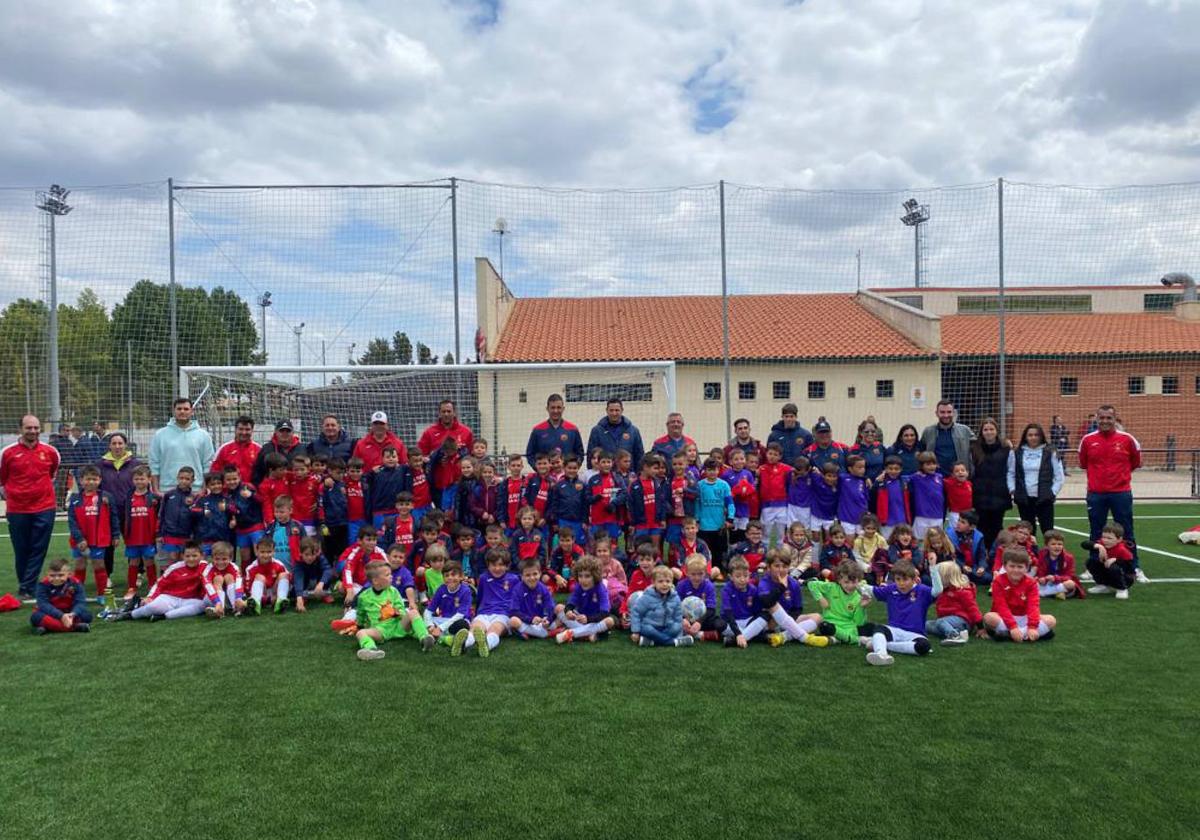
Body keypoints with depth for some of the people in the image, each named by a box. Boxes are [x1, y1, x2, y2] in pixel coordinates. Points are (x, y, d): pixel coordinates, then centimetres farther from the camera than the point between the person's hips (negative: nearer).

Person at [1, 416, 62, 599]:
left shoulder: (50, 451, 2)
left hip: (44, 508, 0)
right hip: (17, 510, 0)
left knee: (38, 550, -2)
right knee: (21, 551, 8)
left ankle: (27, 588, 2)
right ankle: (24, 586, 23)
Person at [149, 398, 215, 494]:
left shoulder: (203, 435, 5)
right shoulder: (160, 435, 6)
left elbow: (208, 466, 4)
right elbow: (154, 466, 5)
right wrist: (156, 491, -1)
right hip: (167, 491, 0)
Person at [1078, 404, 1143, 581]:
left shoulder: (1127, 439, -3)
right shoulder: (1088, 440, 0)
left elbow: (1136, 462, 12)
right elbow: (1083, 463, 14)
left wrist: (1121, 472, 11)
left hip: (1121, 492, -1)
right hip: (1096, 494, 1)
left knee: (1127, 533, 6)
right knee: (1095, 534, 9)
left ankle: (1135, 569, 16)